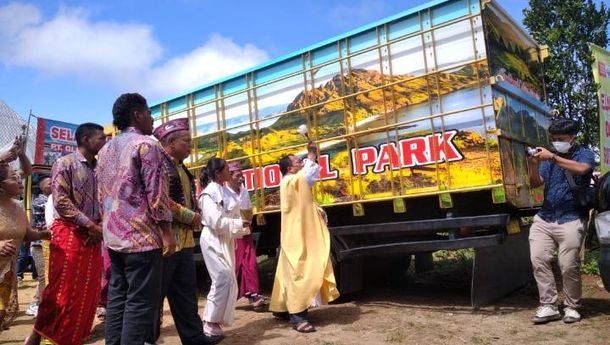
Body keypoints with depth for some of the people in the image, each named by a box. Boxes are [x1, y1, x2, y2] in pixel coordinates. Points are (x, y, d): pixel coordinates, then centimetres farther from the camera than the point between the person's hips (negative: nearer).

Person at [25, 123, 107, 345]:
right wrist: (90, 224, -16)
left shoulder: (98, 168, 12)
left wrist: (99, 227, -3)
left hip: (92, 234, 7)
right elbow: (61, 202, -15)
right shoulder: (65, 163, -7)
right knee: (63, 290, -3)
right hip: (69, 233, -6)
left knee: (87, 291, 9)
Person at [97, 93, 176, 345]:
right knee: (141, 301, -3)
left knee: (117, 297, 13)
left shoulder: (105, 149, 16)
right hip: (142, 235, -8)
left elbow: (101, 194, 18)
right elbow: (156, 192, -15)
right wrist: (167, 231, -10)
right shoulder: (146, 144, -8)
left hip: (113, 235, 8)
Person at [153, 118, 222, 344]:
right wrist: (191, 217, -15)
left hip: (184, 240, 10)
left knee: (186, 292, 16)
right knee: (156, 294, 2)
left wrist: (195, 217, 6)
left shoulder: (180, 167, 16)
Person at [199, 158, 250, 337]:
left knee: (228, 281, 12)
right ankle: (210, 322, -1)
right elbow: (216, 221, -21)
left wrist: (242, 227, -2)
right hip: (213, 241, -9)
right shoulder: (209, 193, -15)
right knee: (223, 280, -12)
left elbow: (231, 214, 14)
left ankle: (215, 319, 23)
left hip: (226, 240, 9)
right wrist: (239, 224, -16)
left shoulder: (224, 190, 12)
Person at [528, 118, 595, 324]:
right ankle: (548, 306, 0)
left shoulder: (585, 154, 4)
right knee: (538, 260, -7)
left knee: (569, 266, -6)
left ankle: (572, 307, 13)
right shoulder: (548, 158, 13)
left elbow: (581, 169, -20)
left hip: (571, 220, -4)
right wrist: (534, 164, -12)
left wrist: (552, 158, -25)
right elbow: (535, 183, 6)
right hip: (544, 218, 4)